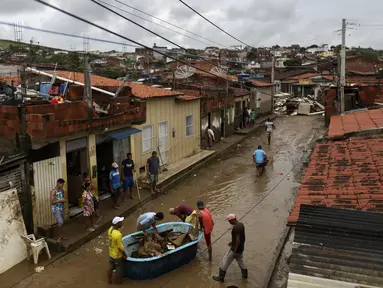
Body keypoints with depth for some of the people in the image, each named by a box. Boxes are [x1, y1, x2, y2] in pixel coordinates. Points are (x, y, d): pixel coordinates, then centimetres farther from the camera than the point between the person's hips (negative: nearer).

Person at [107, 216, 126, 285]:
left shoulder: (110, 229, -11)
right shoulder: (118, 234, -36)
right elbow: (120, 247, -26)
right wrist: (124, 255, -11)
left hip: (111, 253, 7)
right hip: (117, 255, -7)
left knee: (110, 268, 25)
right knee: (118, 270, 16)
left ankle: (109, 281, 44)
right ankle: (119, 282, 35)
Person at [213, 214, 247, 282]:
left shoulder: (236, 227, -27)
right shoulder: (241, 224, 2)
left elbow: (238, 240, -29)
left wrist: (235, 251, -21)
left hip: (235, 249, -8)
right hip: (241, 248, 9)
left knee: (226, 262, 6)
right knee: (240, 261, 27)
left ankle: (221, 277, 18)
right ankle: (244, 275, 40)